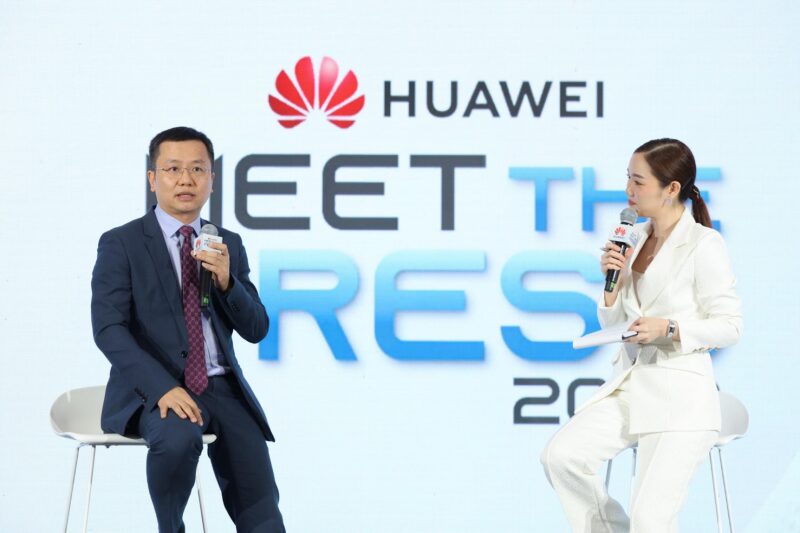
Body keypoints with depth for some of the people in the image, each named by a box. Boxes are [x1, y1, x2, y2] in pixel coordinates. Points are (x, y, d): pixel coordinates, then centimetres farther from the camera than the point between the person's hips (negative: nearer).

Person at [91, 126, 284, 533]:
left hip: (222, 388, 4)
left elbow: (256, 329, 7)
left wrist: (226, 281, -13)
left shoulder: (229, 244, 11)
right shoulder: (120, 244, -2)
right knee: (178, 436, -36)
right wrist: (163, 387, -26)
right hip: (153, 390, -4)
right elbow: (108, 329, -12)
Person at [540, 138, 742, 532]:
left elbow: (728, 327, -9)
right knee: (560, 455, -16)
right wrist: (613, 278, -3)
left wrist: (668, 328, -23)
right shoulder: (636, 238, 10)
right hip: (628, 386, 7)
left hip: (681, 392, -7)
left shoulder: (704, 245, -10)